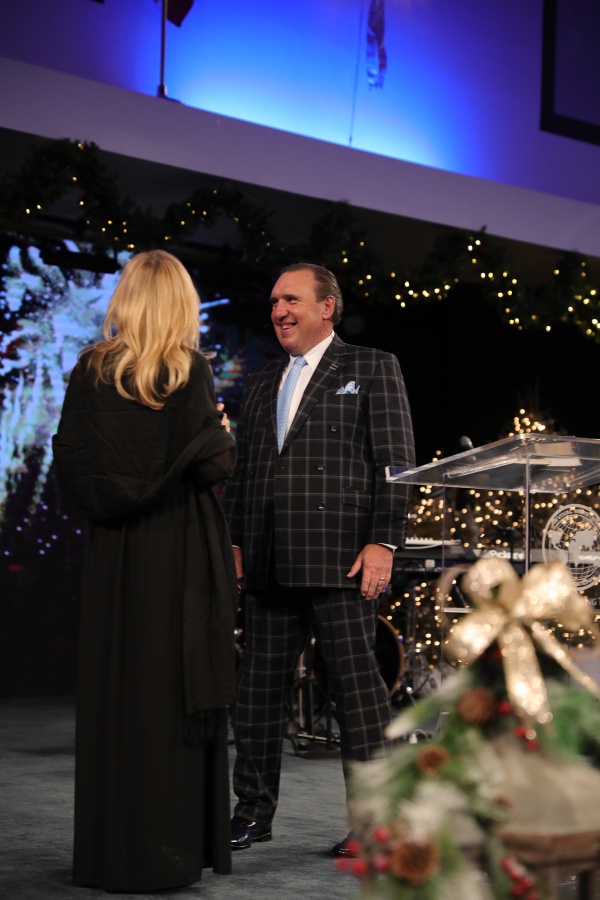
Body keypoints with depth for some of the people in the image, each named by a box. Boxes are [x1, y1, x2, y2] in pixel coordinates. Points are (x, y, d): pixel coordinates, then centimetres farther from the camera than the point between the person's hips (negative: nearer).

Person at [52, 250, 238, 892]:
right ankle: (165, 848, 7)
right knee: (172, 688, 2)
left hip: (112, 549, 4)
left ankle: (107, 843, 18)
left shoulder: (90, 370, 3)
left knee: (112, 686, 10)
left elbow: (67, 461, 3)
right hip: (180, 549, -3)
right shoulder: (188, 369, -7)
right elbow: (214, 464, -11)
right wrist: (224, 437, 8)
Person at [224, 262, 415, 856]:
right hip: (269, 565, 6)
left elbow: (395, 462, -3)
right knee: (258, 688, 8)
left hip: (340, 558, -5)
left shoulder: (372, 368, 5)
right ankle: (254, 811, 21)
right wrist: (233, 540, 12)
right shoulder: (261, 383, 21)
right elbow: (240, 469, 22)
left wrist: (383, 542, -12)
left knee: (357, 684, -3)